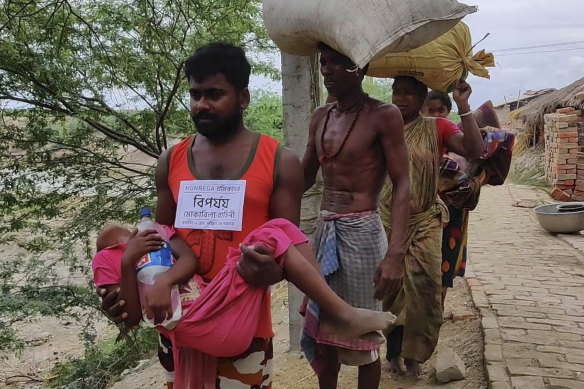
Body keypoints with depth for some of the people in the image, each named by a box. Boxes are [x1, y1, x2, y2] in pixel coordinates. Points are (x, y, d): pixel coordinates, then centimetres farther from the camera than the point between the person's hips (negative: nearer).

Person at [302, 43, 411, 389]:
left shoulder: (384, 115, -10)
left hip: (362, 231, -6)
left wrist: (396, 252, -24)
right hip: (325, 230, 6)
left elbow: (403, 185, -14)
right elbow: (304, 178, 16)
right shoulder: (321, 117, 9)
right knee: (322, 327, 16)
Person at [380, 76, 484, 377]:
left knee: (420, 288, 2)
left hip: (424, 223, -1)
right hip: (388, 222, 1)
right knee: (390, 286, 7)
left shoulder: (437, 129, -2)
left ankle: (412, 354, 22)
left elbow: (474, 150, -15)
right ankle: (393, 352, 25)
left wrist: (463, 107, -20)